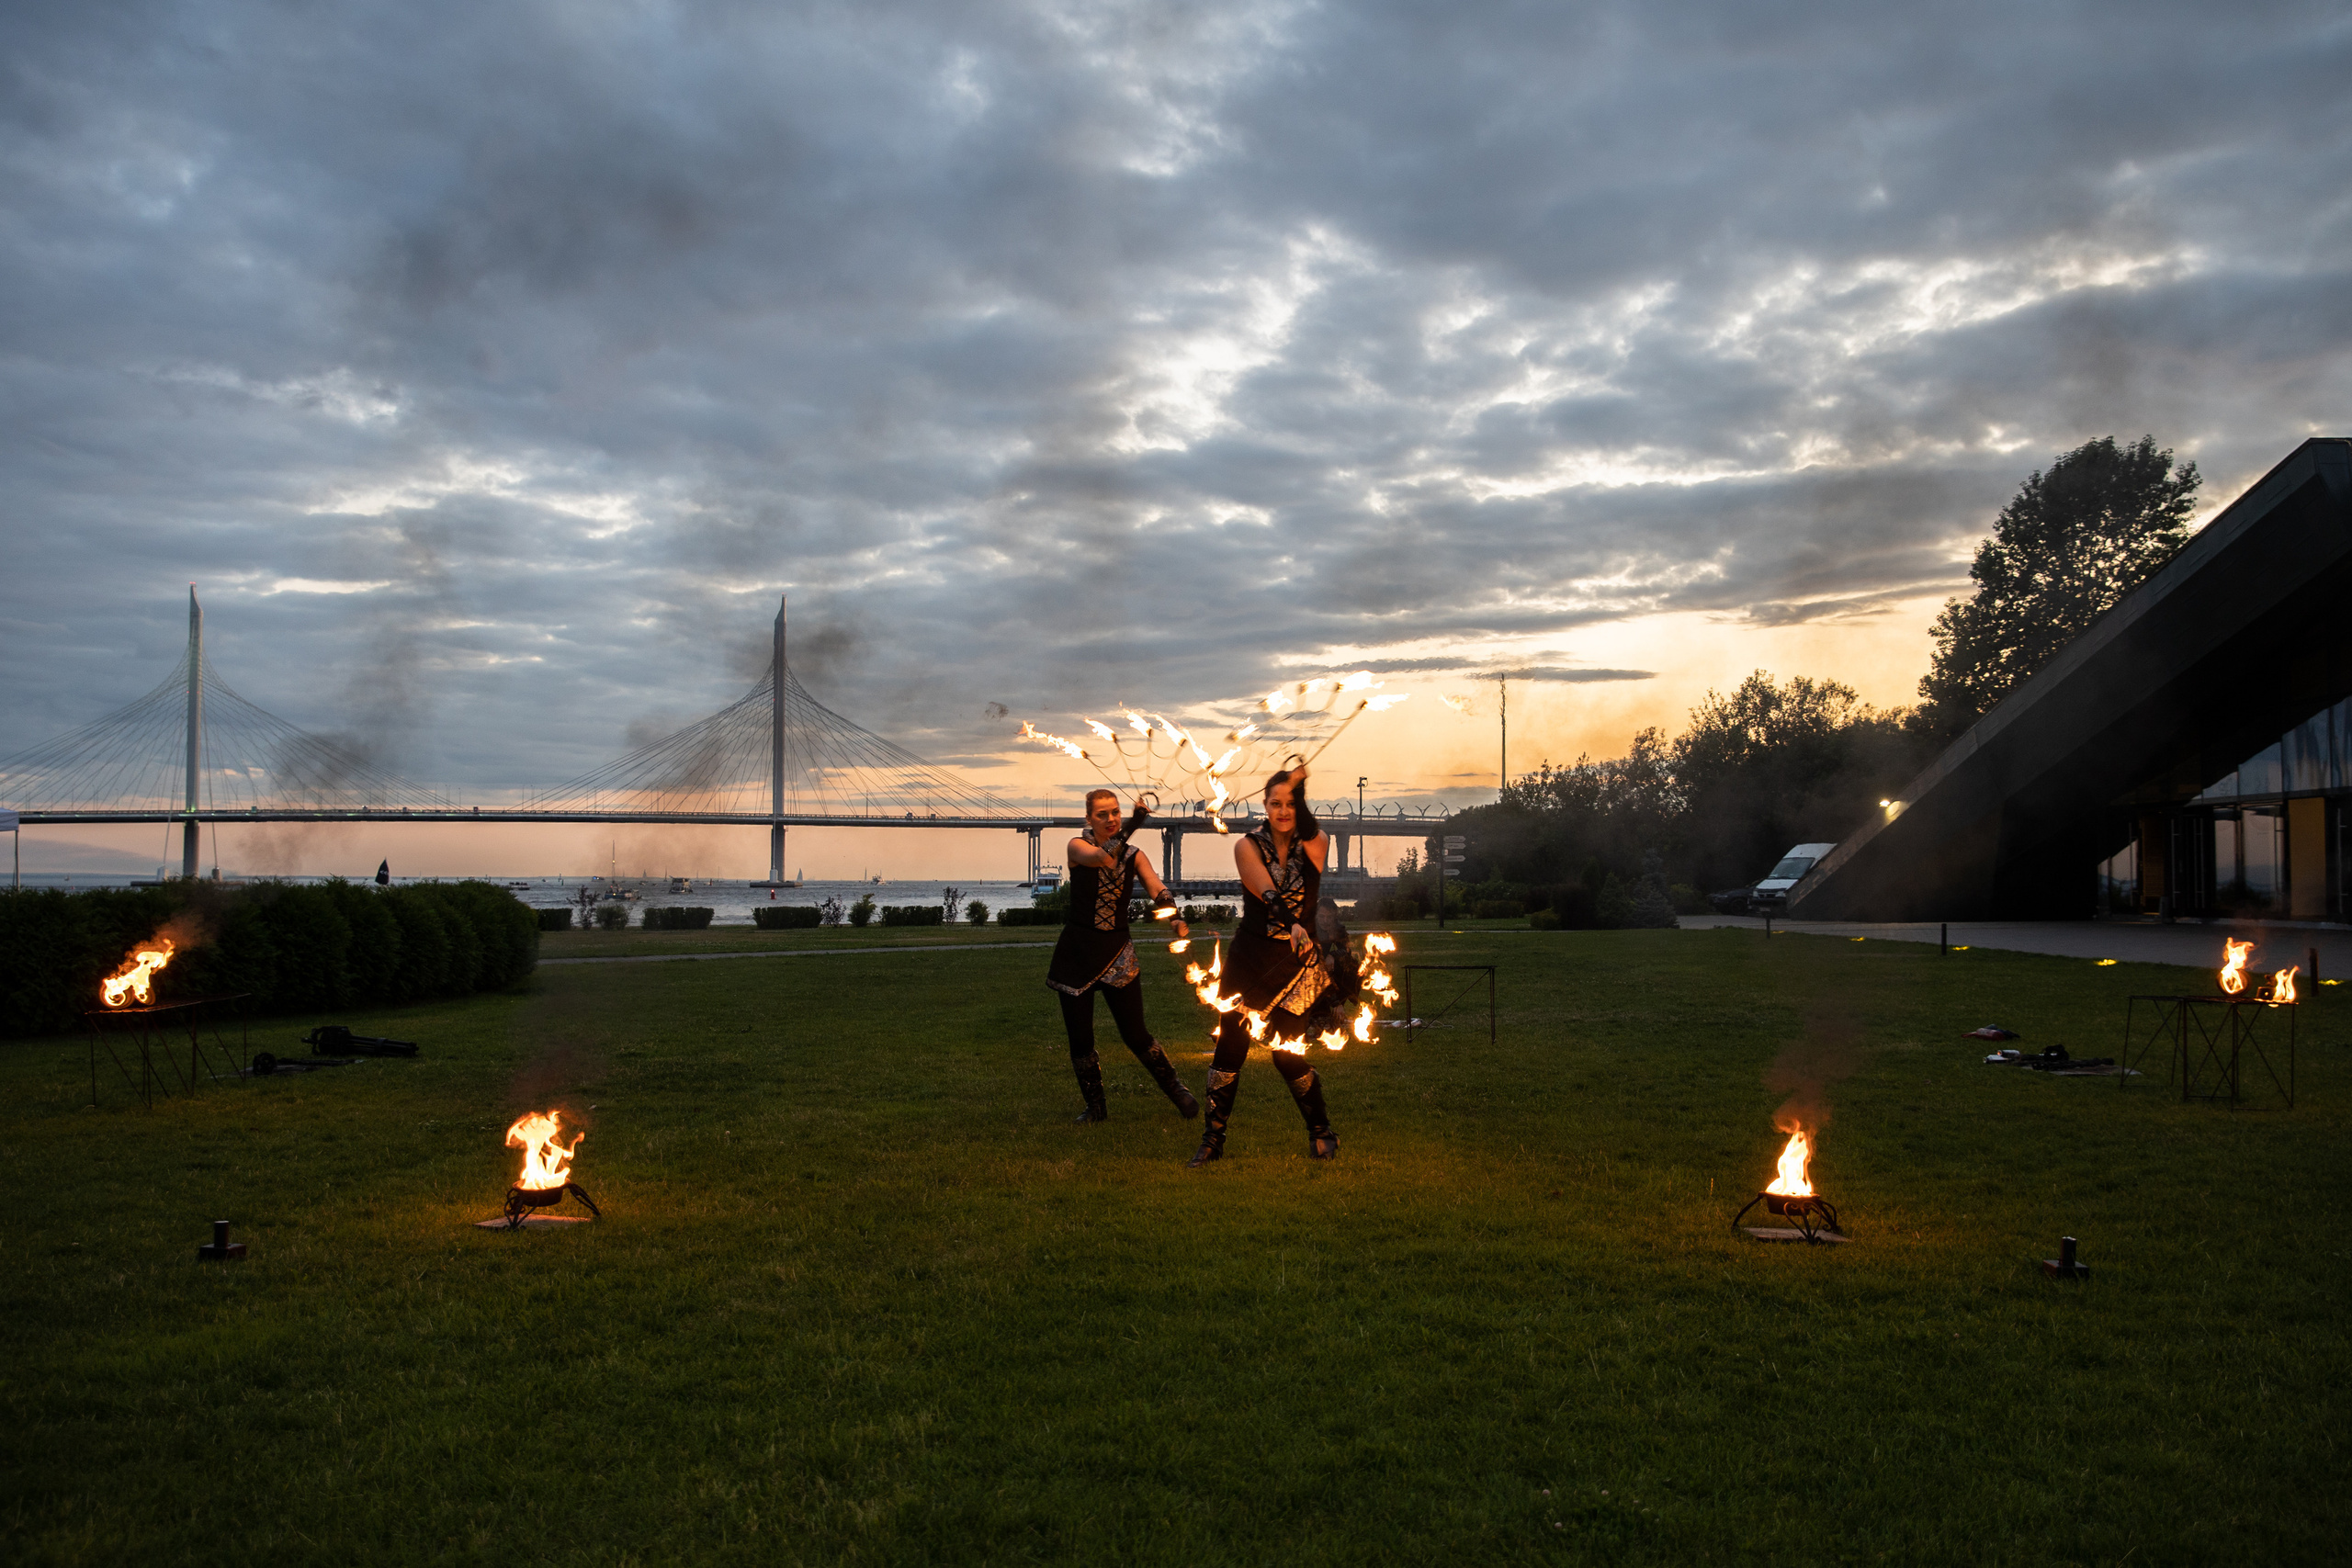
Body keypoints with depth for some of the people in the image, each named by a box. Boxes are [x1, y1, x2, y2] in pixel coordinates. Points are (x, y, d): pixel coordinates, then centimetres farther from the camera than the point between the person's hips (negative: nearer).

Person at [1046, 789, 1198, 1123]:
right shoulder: (1078, 846, -5)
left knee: (1135, 1034, -2)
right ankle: (1095, 1106, 22)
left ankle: (1174, 1089, 19)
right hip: (1077, 951, -1)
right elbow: (1105, 858, -28)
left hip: (1117, 951, 1)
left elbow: (1158, 889, -13)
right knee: (1080, 1039, 3)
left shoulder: (1134, 855, 4)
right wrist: (1135, 822, -35)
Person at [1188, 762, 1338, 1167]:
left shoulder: (1315, 844, -2)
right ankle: (1212, 1140, 14)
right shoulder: (1248, 845, -5)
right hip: (1249, 959, 1)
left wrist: (1299, 790, -33)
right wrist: (1291, 923, -37)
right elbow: (1267, 891, -21)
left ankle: (1322, 1133, 21)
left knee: (1288, 1054, -2)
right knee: (1229, 1049, 0)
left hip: (1297, 963, -1)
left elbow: (1310, 834, -27)